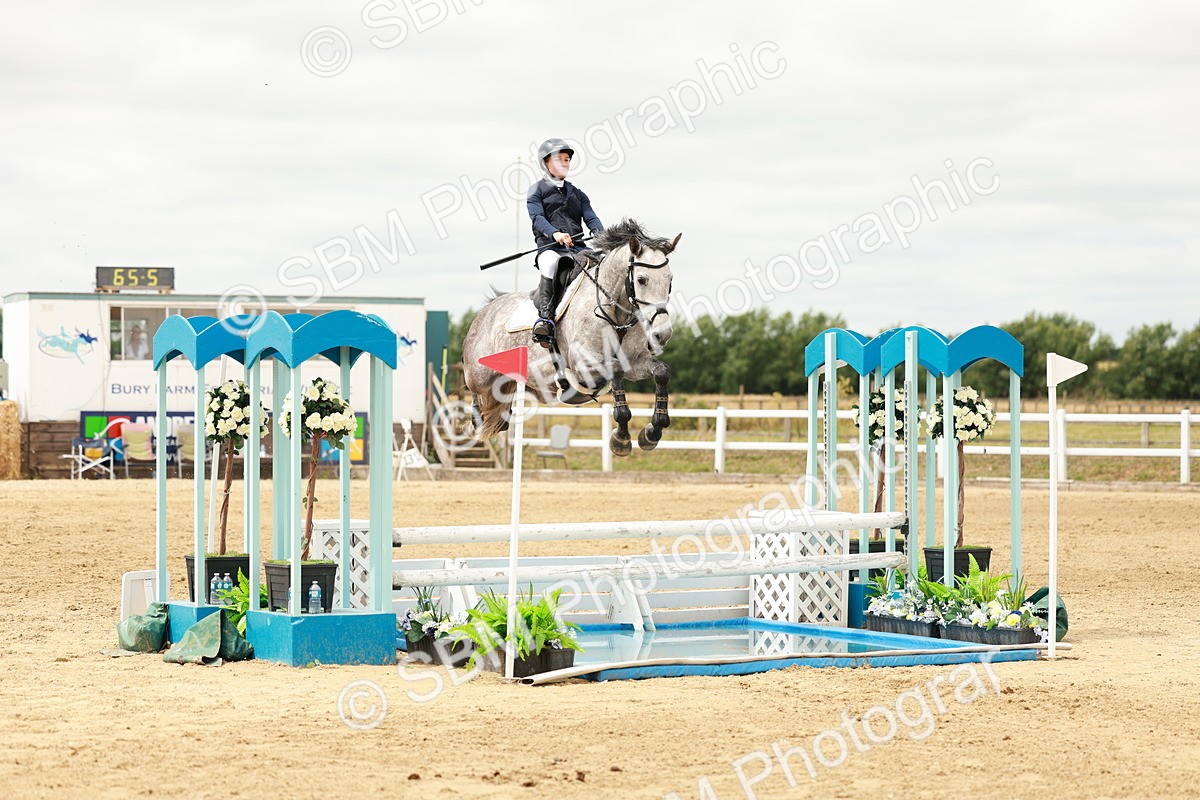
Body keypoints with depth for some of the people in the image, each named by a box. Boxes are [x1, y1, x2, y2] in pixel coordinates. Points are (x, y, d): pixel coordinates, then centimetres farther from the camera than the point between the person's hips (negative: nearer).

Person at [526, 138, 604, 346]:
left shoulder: (577, 194, 25)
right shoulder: (537, 191, 11)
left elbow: (590, 217, 11)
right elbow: (537, 217, -6)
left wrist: (601, 235, -12)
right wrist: (554, 233, -27)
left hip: (577, 247, 4)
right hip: (550, 246, -4)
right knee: (550, 261, -40)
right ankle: (546, 316, -44)